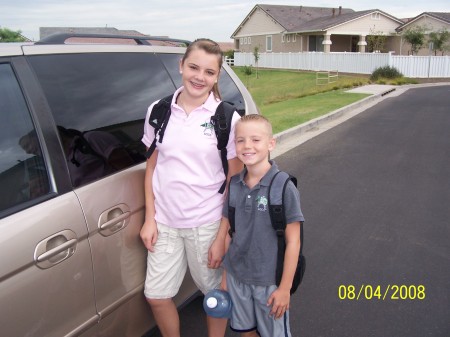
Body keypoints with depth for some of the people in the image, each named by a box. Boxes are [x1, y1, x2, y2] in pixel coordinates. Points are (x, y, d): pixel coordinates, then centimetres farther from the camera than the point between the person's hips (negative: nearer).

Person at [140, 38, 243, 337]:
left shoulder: (227, 118, -9)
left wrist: (223, 234, -10)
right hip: (165, 222, 3)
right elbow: (152, 168, 7)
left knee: (216, 294, 15)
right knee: (156, 296, 14)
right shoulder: (159, 111, 1)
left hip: (207, 223, -3)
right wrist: (150, 218, 2)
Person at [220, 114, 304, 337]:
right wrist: (225, 274, 8)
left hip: (270, 282, -4)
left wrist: (285, 287, -11)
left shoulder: (284, 188, -18)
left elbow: (293, 241, -13)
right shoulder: (233, 185, -5)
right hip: (236, 277, 4)